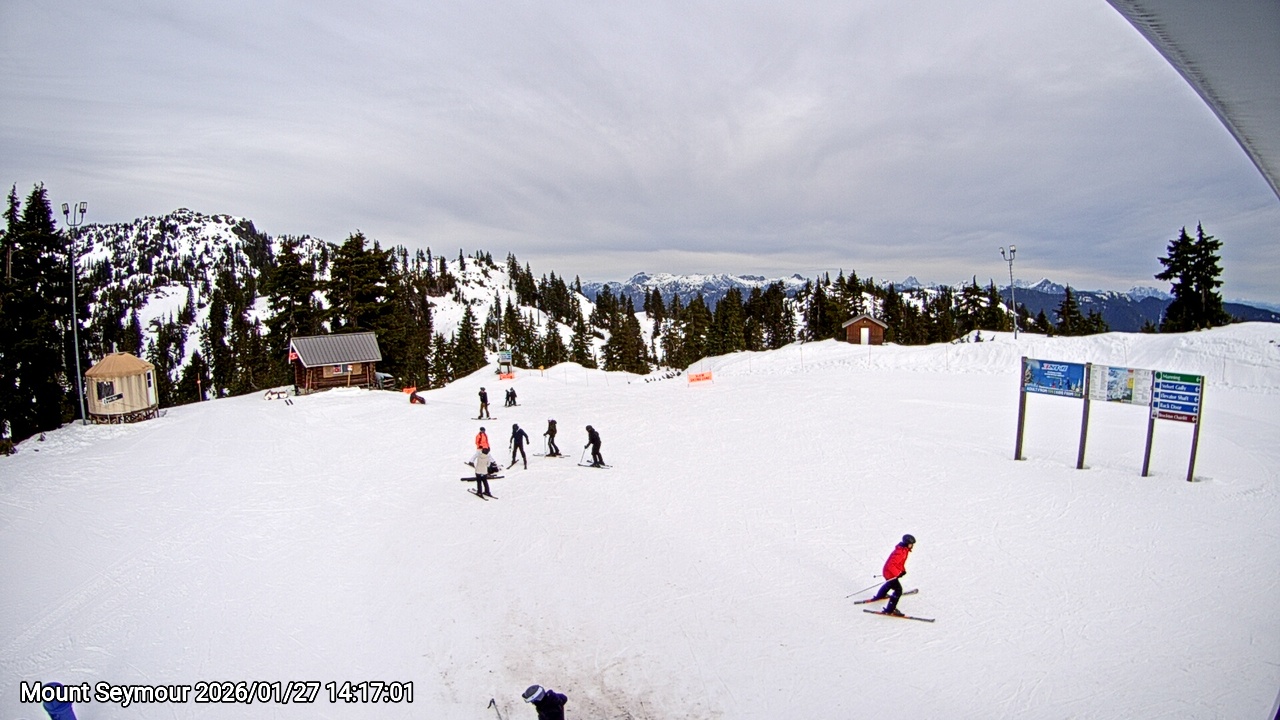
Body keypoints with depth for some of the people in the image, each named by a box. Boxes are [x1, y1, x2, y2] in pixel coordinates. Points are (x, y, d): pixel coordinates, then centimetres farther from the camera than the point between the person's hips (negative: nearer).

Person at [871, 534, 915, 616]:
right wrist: (898, 574, -31)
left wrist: (903, 570, 6)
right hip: (890, 573, -11)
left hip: (889, 571, 11)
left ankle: (879, 596, 60)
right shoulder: (899, 553, -33)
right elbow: (891, 565, -35)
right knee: (898, 590, -9)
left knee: (890, 584, 35)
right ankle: (889, 610, -5)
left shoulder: (904, 549, -1)